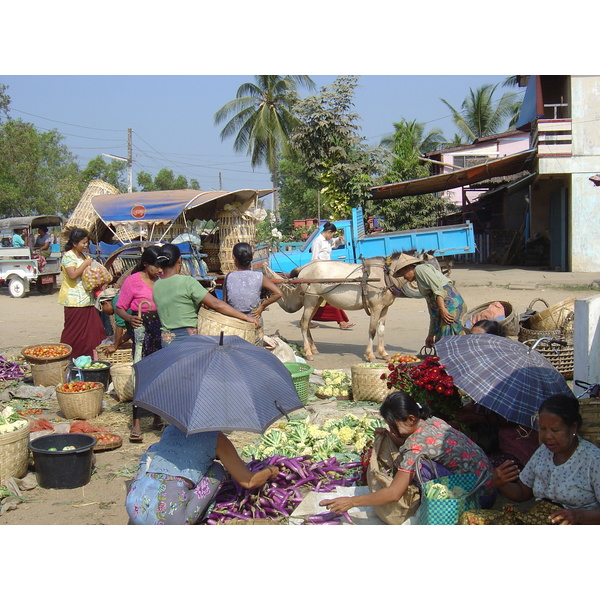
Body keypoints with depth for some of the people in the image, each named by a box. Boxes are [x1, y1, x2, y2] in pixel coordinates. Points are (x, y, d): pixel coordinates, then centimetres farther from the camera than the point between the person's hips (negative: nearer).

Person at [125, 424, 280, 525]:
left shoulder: (171, 428, 20)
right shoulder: (216, 438, 4)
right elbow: (248, 482, 5)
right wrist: (271, 471, 25)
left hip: (134, 511, 5)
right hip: (167, 519, -5)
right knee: (216, 470, 14)